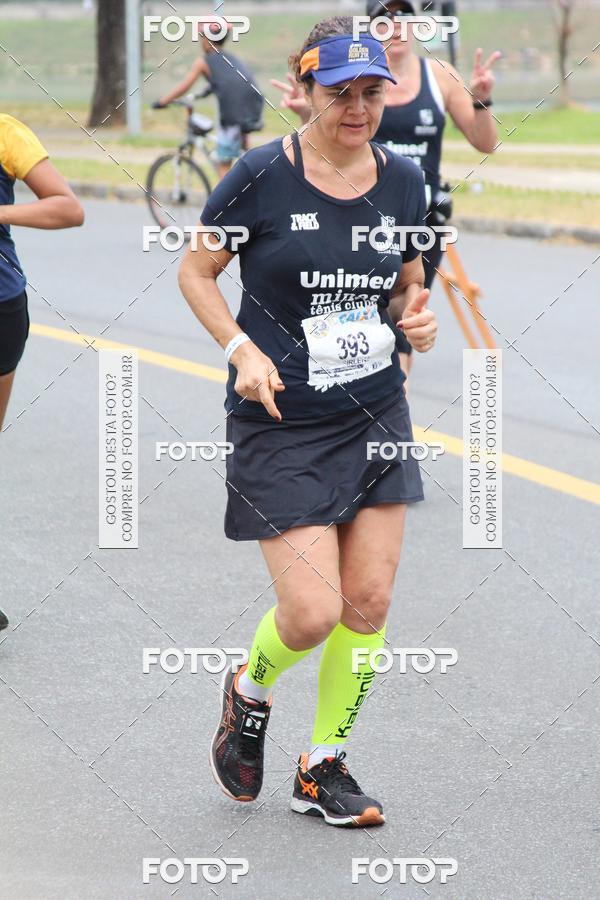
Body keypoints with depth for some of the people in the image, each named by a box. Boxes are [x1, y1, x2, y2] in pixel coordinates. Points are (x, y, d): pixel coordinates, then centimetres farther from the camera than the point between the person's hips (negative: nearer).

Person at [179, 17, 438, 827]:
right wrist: (242, 349, -14)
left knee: (369, 603, 3)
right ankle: (249, 690, 25)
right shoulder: (262, 176, -12)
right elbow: (195, 274, -1)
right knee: (312, 613, -10)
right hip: (281, 425, -5)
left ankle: (323, 769, 21)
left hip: (377, 413, 5)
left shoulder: (402, 181, 1)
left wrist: (417, 315, -4)